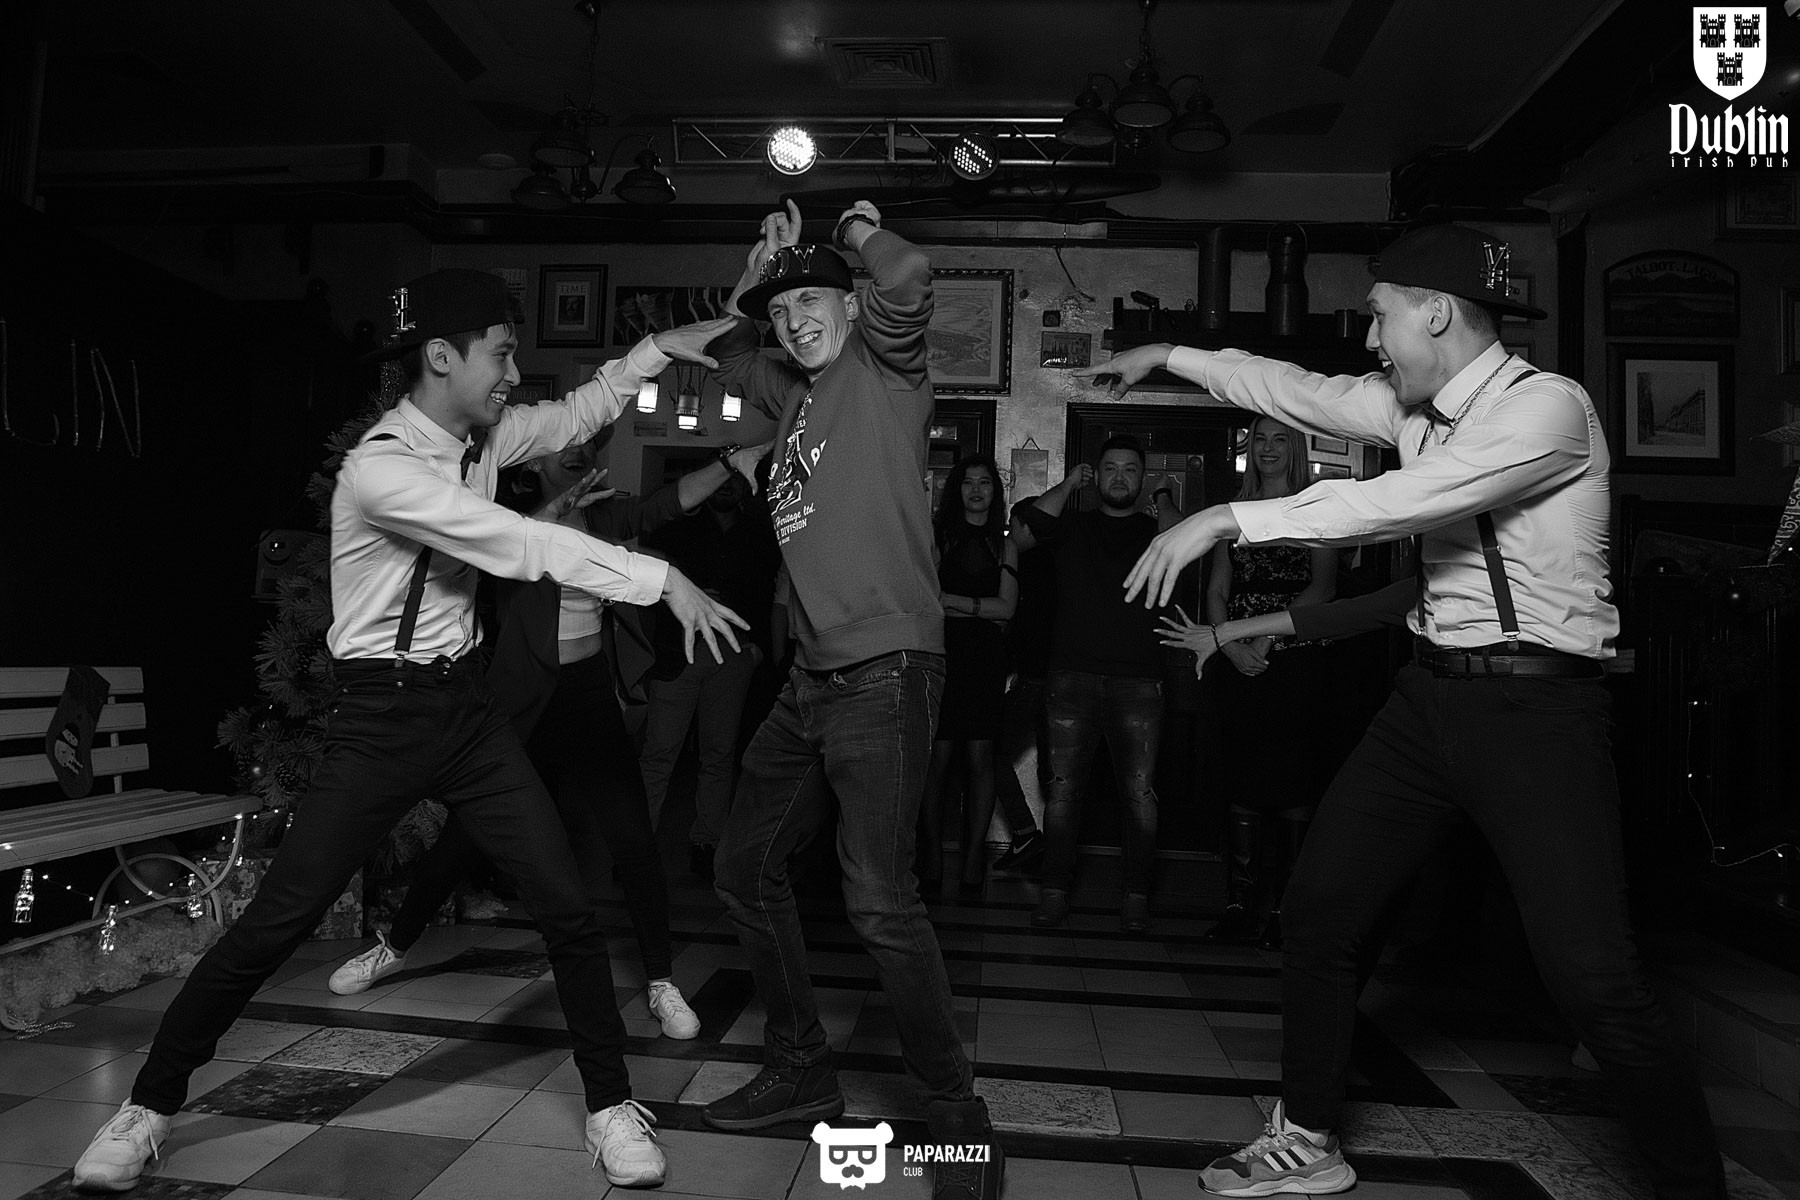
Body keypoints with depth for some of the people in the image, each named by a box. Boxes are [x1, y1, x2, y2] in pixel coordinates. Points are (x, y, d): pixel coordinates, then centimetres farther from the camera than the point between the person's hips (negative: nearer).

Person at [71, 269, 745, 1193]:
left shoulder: (481, 438, 3)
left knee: (567, 906, 0)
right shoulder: (380, 468, -20)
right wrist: (661, 579, -26)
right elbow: (523, 547, -27)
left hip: (464, 704, 6)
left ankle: (611, 1107, 13)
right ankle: (150, 1105, 27)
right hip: (379, 716, -6)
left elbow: (575, 418, 17)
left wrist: (657, 347, 5)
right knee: (274, 923, 2)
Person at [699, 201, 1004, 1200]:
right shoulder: (797, 395, 20)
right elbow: (732, 359, 39)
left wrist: (857, 229, 3)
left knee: (878, 901, -16)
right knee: (747, 870, 15)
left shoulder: (884, 367, 1)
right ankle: (800, 1071, 32)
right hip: (812, 677, 9)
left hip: (884, 670, -9)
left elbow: (909, 277, -18)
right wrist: (759, 266, 23)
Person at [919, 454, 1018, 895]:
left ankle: (974, 854, 6)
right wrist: (980, 607, -4)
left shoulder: (1003, 544, 16)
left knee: (979, 756, -2)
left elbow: (1007, 607, 6)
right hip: (942, 651, -2)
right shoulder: (936, 532, 9)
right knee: (938, 755, -5)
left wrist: (952, 601, -2)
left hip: (986, 657, 2)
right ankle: (932, 854, 5)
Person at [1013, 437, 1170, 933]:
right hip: (1073, 679, 0)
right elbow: (1028, 530, -3)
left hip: (1138, 683, 0)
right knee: (1061, 789, -1)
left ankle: (1136, 896, 10)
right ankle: (1055, 890, 9)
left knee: (1140, 794, -2)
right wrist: (1069, 483, 5)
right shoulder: (1072, 526, 15)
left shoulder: (1157, 530, 15)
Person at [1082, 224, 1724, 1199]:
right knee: (1316, 910, 8)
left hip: (1534, 705, -7)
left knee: (1593, 978, -11)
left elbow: (1394, 504, -26)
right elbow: (1300, 390, 19)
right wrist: (1169, 355, 24)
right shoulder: (1414, 409, 9)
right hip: (1429, 691, 8)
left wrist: (1229, 518, -26)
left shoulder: (1546, 405, -14)